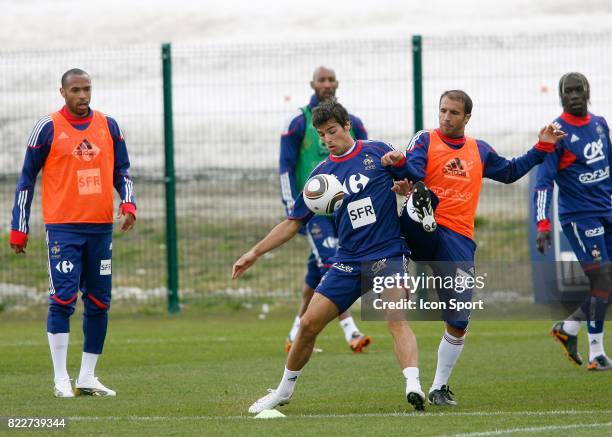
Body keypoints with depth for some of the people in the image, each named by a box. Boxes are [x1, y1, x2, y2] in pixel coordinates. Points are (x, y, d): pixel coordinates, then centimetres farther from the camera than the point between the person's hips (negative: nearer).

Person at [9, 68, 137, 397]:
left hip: (101, 227, 4)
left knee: (99, 303, 5)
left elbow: (121, 171, 16)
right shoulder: (47, 128, -2)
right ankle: (61, 379, -7)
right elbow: (27, 179, 2)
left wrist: (128, 204, -3)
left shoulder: (108, 126, 9)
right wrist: (19, 230, 0)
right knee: (63, 299, -11)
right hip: (63, 227, -4)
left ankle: (87, 377, 14)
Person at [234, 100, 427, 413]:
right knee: (309, 324, 0)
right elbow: (294, 222, 12)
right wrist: (255, 253, 8)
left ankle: (414, 386, -39)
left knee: (397, 320, -26)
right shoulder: (322, 174, 8)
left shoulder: (377, 152, 1)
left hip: (387, 255, -4)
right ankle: (284, 391, 20)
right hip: (347, 262, 4)